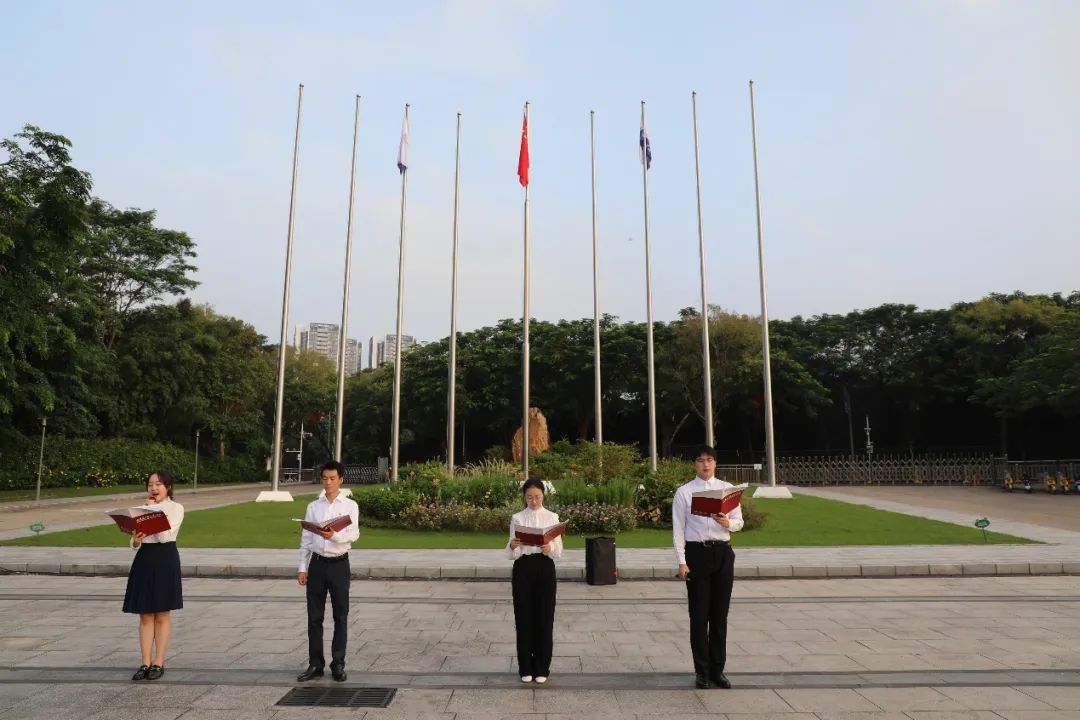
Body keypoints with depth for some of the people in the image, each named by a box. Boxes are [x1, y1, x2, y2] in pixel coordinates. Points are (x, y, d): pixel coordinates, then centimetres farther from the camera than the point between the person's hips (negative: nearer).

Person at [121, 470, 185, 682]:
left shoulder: (176, 508, -2)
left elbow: (165, 535, -15)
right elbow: (135, 542, 8)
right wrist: (135, 541, -15)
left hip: (165, 560, -4)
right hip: (144, 560, 4)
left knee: (162, 615, 5)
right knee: (145, 615, 7)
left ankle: (158, 663, 13)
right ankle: (146, 663, 15)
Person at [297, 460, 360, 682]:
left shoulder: (350, 506, 0)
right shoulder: (313, 507, 8)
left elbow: (354, 534, -13)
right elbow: (306, 539, 9)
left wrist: (334, 535, -32)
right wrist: (302, 567, 4)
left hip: (339, 564, -2)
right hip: (317, 564, 3)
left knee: (340, 616, 4)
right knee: (314, 617, 7)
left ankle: (338, 664, 14)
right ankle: (315, 664, 18)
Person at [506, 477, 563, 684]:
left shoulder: (552, 517, 2)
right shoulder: (517, 518, 1)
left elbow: (559, 551, -2)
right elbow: (511, 554, -2)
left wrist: (549, 548, -25)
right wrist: (512, 546, -26)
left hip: (545, 569, 0)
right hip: (523, 569, 0)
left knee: (544, 618, 3)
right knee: (523, 618, 4)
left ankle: (541, 668, 18)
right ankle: (526, 668, 19)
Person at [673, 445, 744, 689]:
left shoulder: (727, 488, 7)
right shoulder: (684, 492, -1)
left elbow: (739, 522, 8)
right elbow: (678, 528, -3)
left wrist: (727, 522, -16)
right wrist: (681, 561, -9)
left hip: (723, 552, 3)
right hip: (697, 552, -2)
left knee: (720, 614, 10)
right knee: (699, 615, 5)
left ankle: (718, 669, 23)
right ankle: (702, 671, 18)